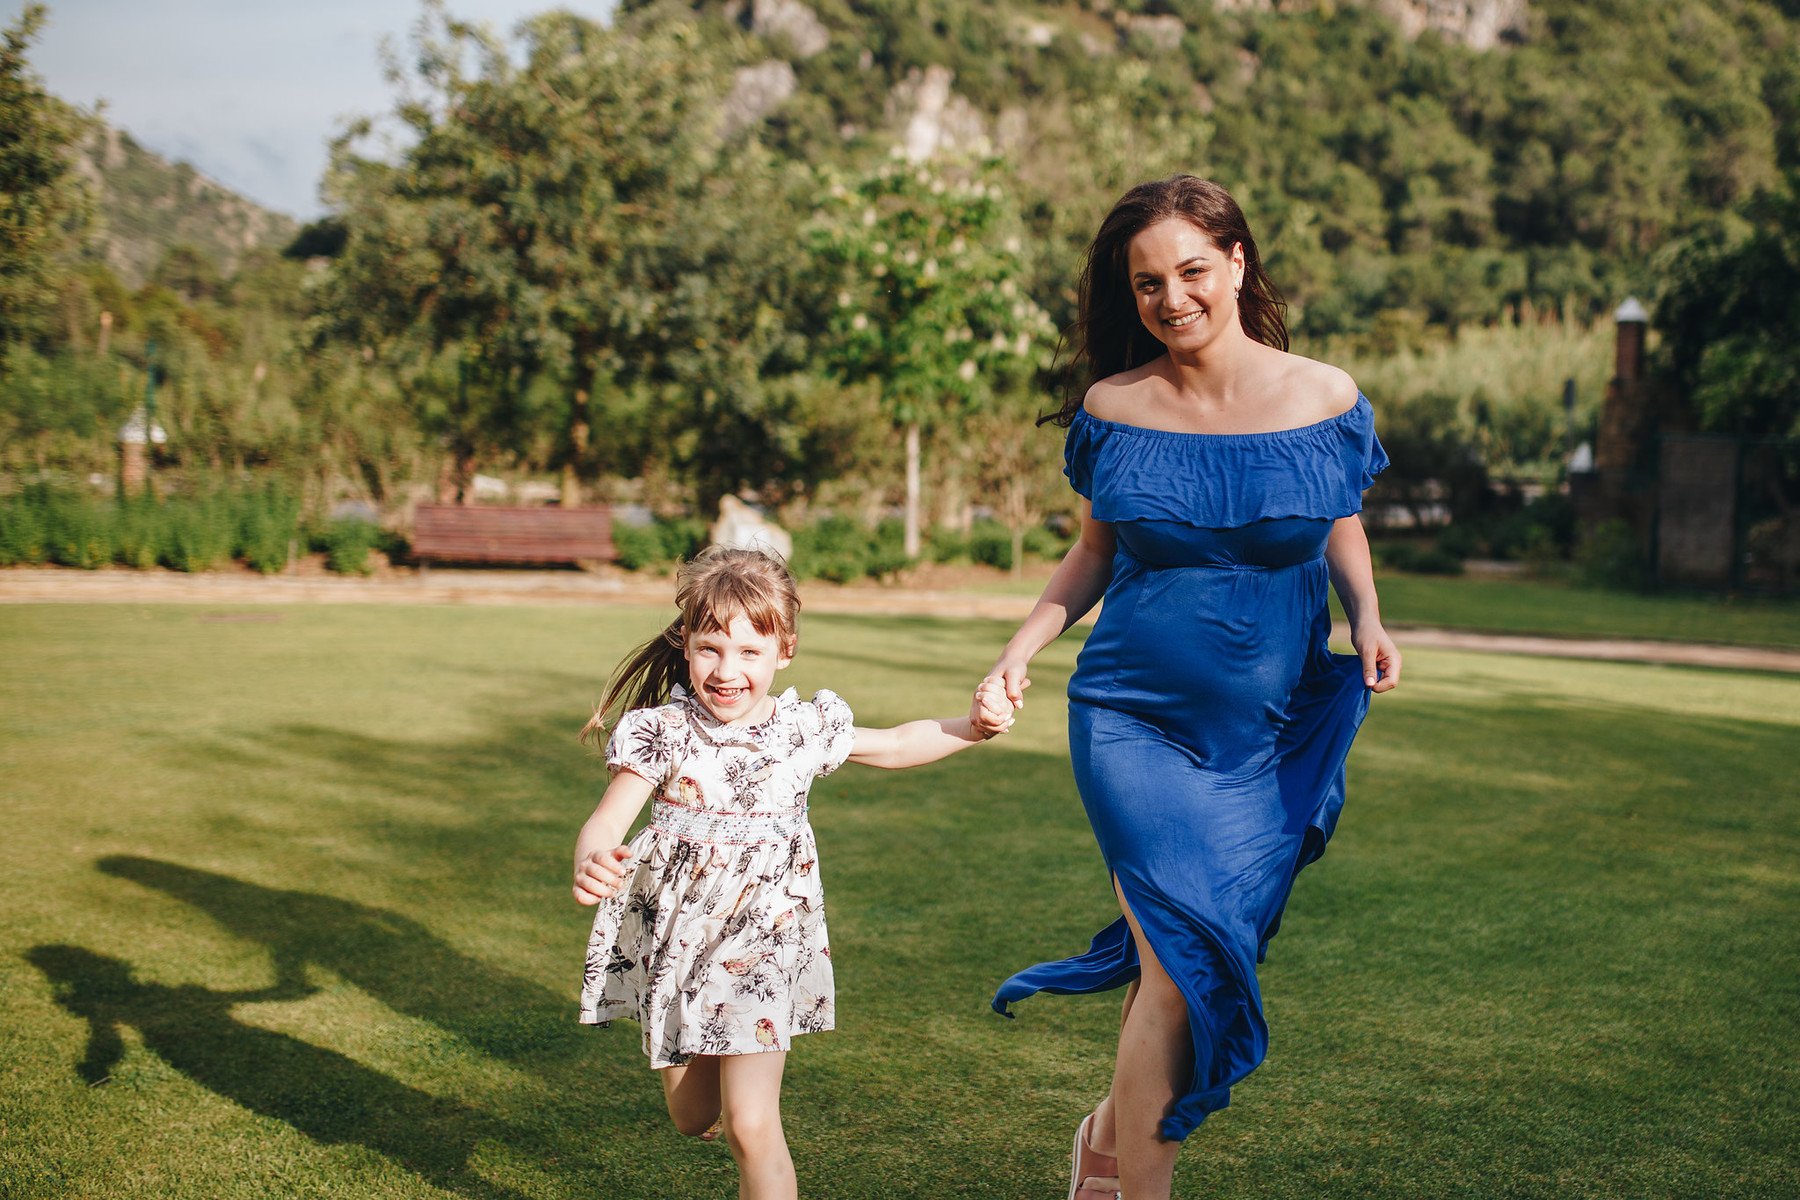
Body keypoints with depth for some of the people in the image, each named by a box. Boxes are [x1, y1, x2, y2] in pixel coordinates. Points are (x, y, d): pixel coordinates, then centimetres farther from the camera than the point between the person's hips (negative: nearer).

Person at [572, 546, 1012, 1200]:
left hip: (761, 944, -1)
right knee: (692, 1119, 19)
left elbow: (897, 745, 11)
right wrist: (590, 865, -41)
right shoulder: (662, 733, -11)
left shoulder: (807, 729, -6)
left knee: (751, 1128, -9)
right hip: (673, 942, 1)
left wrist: (974, 726, -4)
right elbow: (605, 823, -18)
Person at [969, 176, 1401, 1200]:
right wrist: (1023, 649, -4)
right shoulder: (1115, 408, 0)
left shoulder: (1324, 399, 0)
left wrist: (1367, 619, -7)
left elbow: (1344, 532, 13)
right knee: (1181, 967, -11)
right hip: (1137, 721, -1)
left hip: (1271, 735, 2)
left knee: (1200, 953, 8)